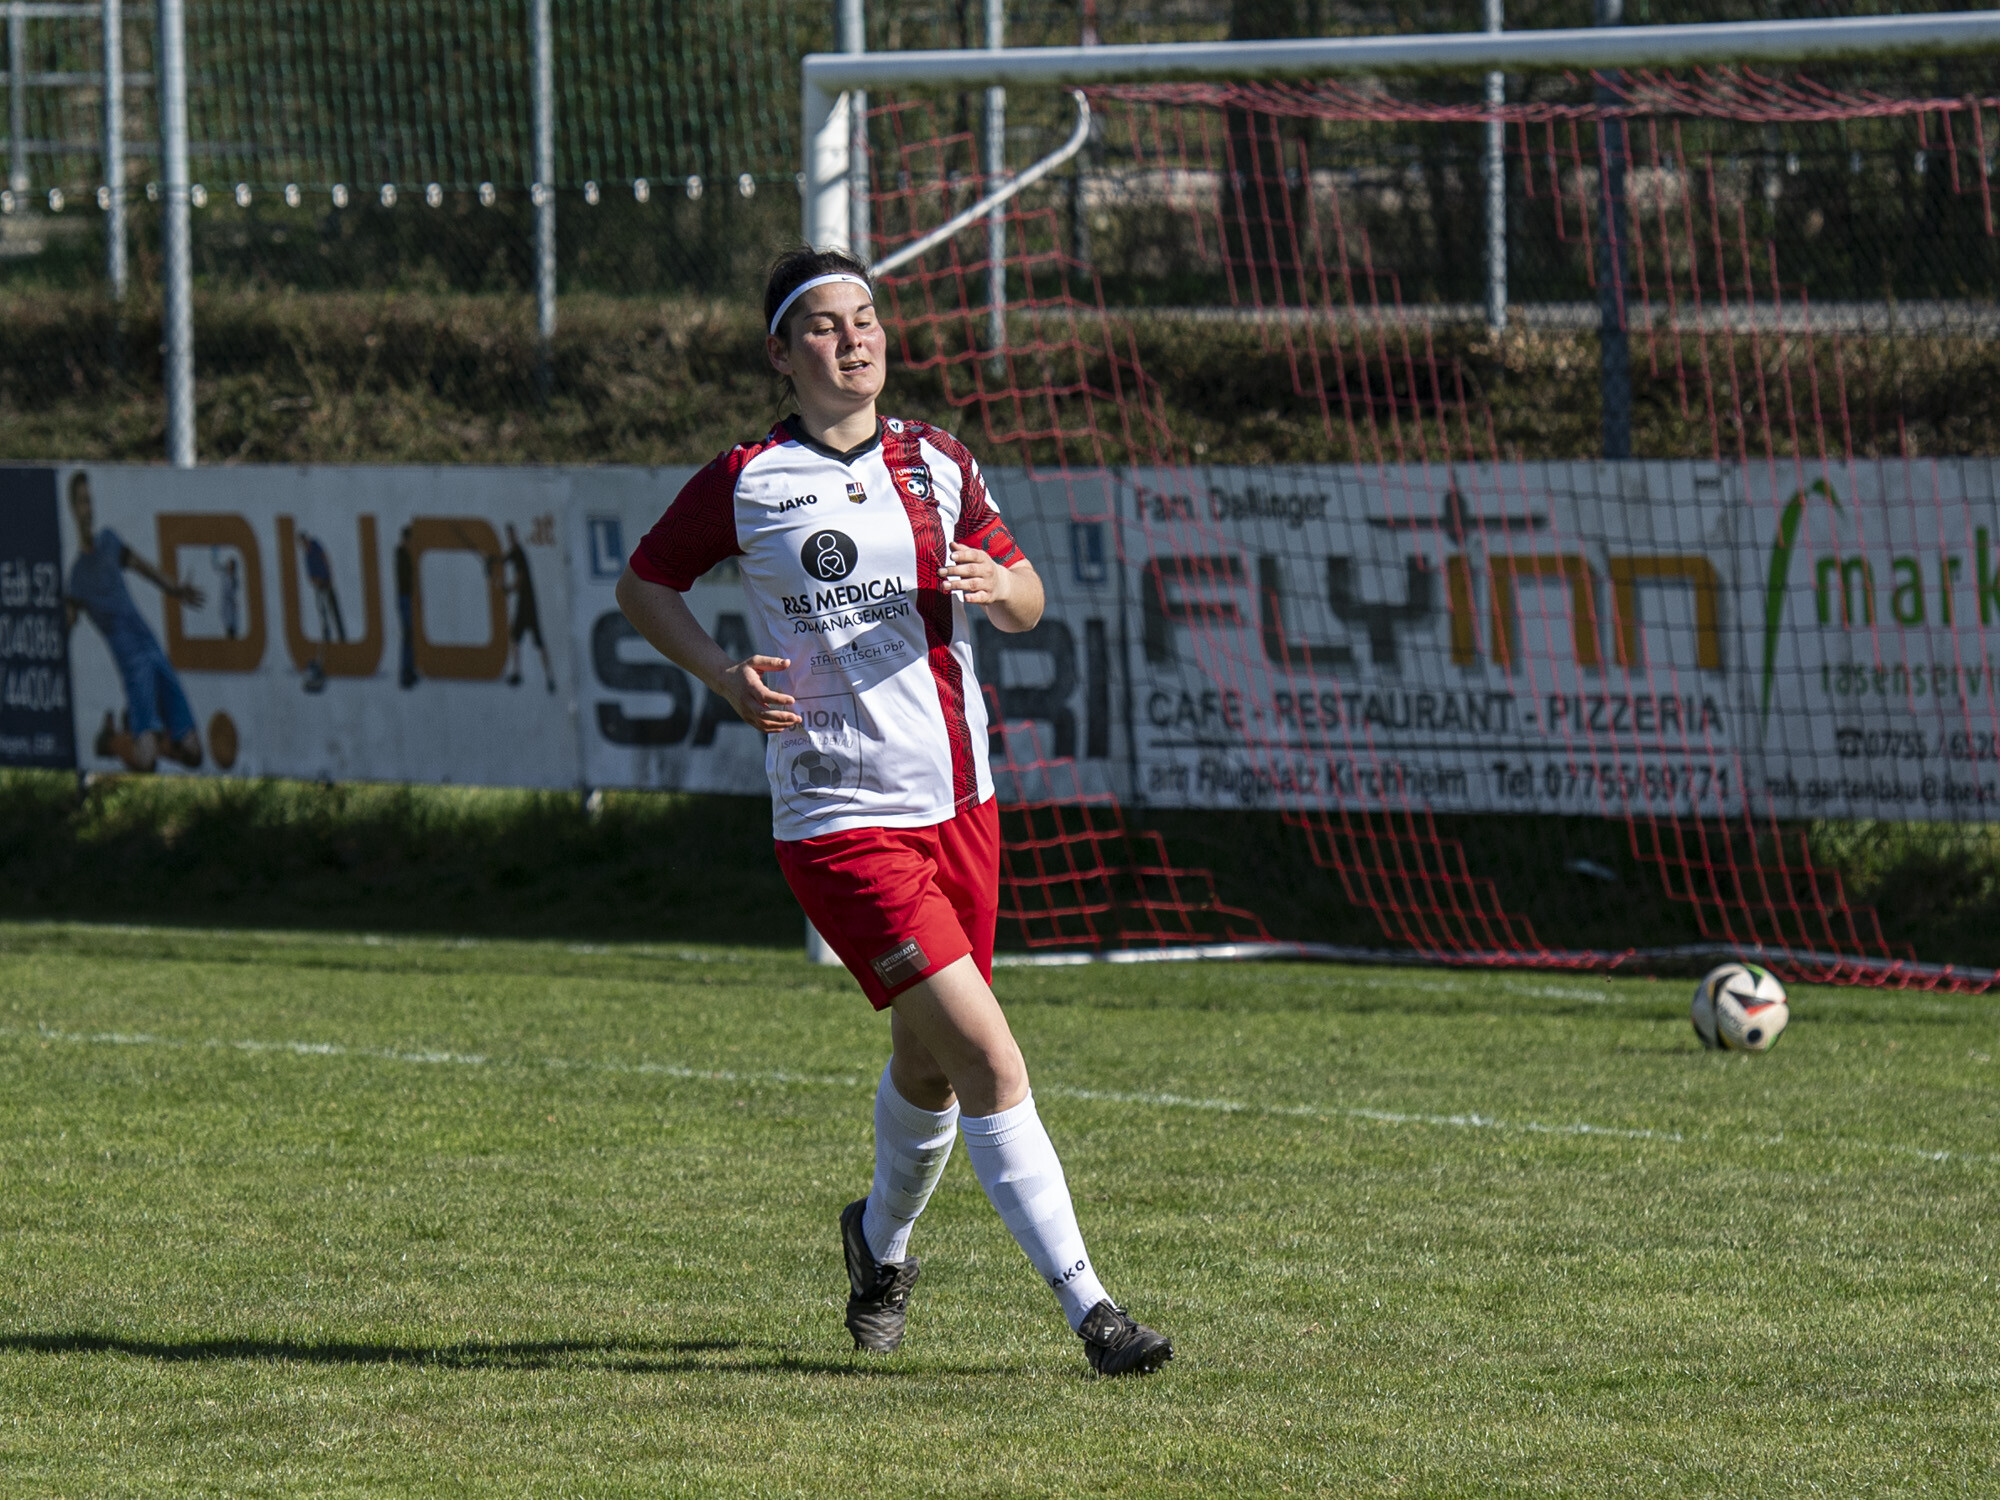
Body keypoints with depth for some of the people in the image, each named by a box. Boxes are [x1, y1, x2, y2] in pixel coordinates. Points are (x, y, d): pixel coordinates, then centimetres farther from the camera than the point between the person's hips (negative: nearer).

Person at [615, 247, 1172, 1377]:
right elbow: (644, 583, 9)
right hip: (841, 822, -5)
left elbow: (1027, 601, 15)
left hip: (959, 805, 5)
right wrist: (725, 676, -8)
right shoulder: (750, 481, -3)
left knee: (931, 1066, 15)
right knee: (989, 1058, -15)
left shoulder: (939, 464, 10)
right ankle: (1089, 1307, -15)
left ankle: (883, 1241, 44)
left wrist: (995, 583, -10)